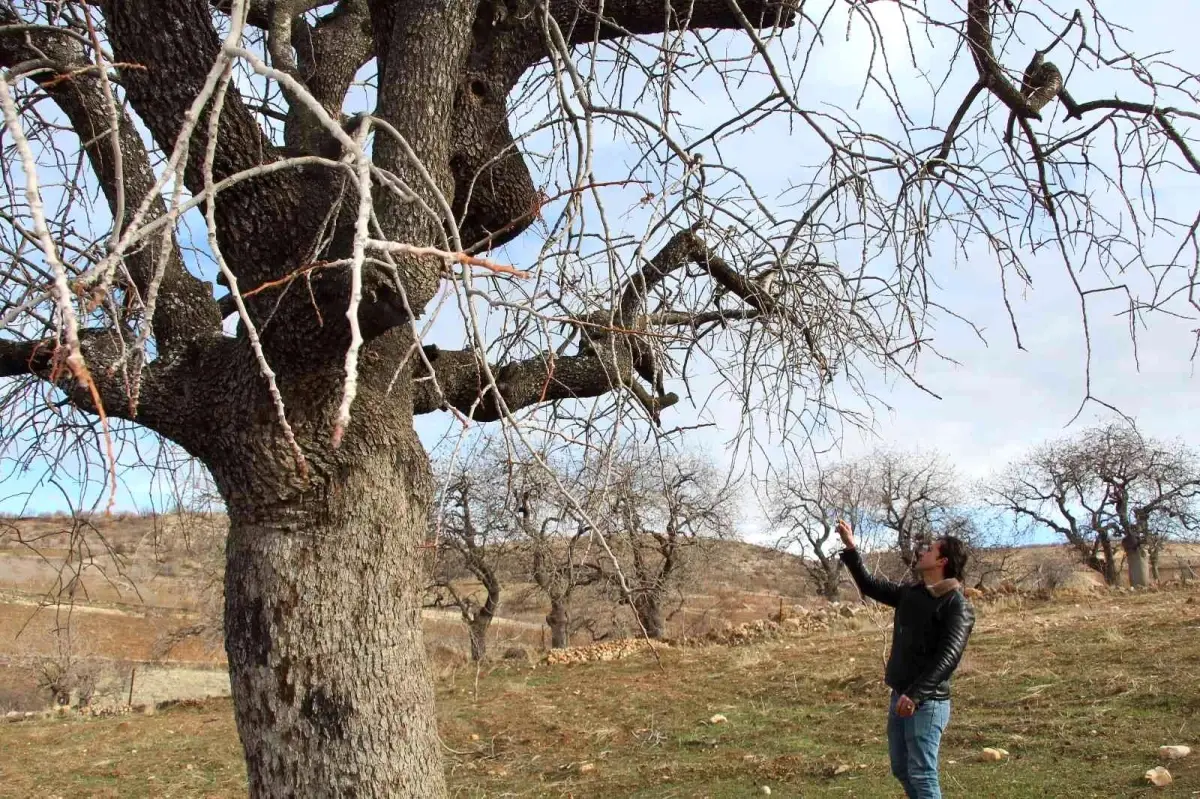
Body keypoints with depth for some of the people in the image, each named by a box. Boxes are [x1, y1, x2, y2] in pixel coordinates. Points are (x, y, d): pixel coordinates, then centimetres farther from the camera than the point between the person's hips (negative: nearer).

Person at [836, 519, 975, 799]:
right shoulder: (910, 592, 10)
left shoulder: (957, 605, -14)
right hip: (900, 696, 8)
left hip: (927, 702, -8)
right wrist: (850, 548, 15)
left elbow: (948, 656, -23)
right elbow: (869, 585, 22)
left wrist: (916, 695, -30)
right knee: (902, 769, 15)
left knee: (922, 774, -6)